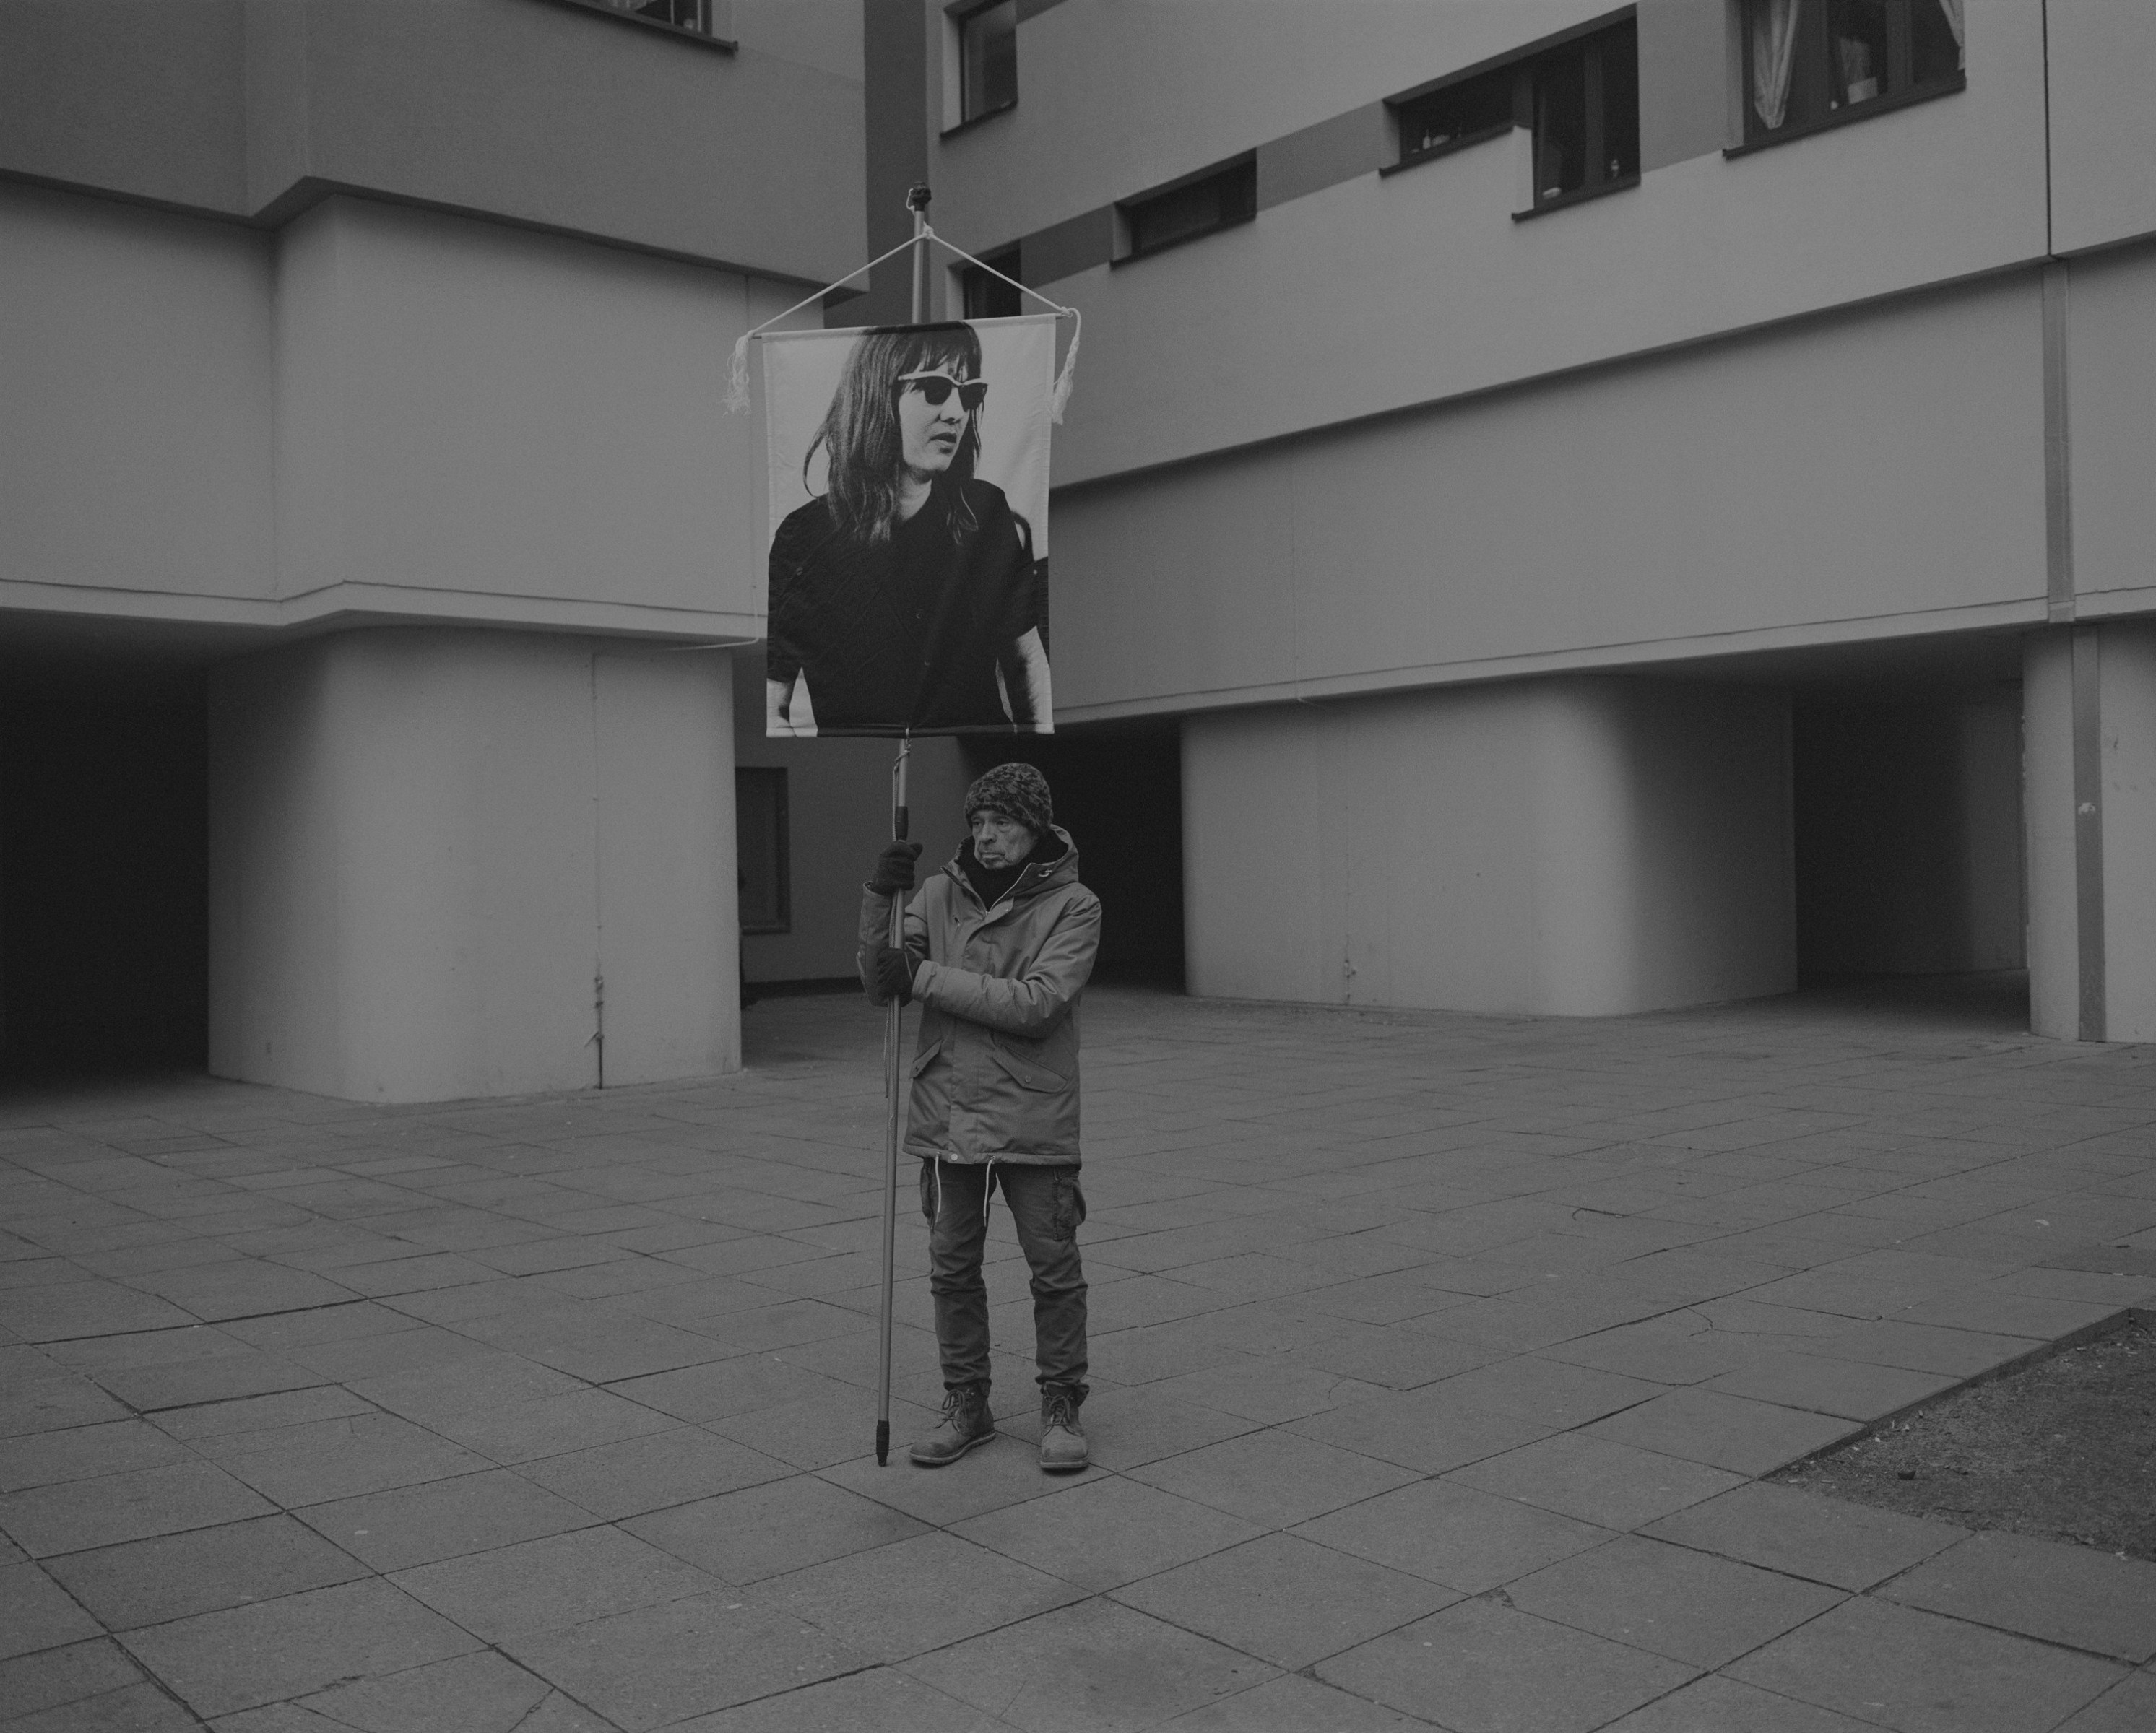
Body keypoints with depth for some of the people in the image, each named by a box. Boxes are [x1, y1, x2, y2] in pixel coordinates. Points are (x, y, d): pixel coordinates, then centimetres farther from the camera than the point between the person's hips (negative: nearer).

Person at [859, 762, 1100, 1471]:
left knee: (1055, 1270, 5)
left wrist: (928, 978, -18)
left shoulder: (1072, 906, -7)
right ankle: (965, 1405, 28)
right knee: (952, 1268, 11)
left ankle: (1061, 1406, 23)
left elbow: (1035, 1003, -19)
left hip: (1034, 1123, -3)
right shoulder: (941, 893, 4)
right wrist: (880, 900, -15)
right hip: (948, 1114, 3)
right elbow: (883, 987, -1)